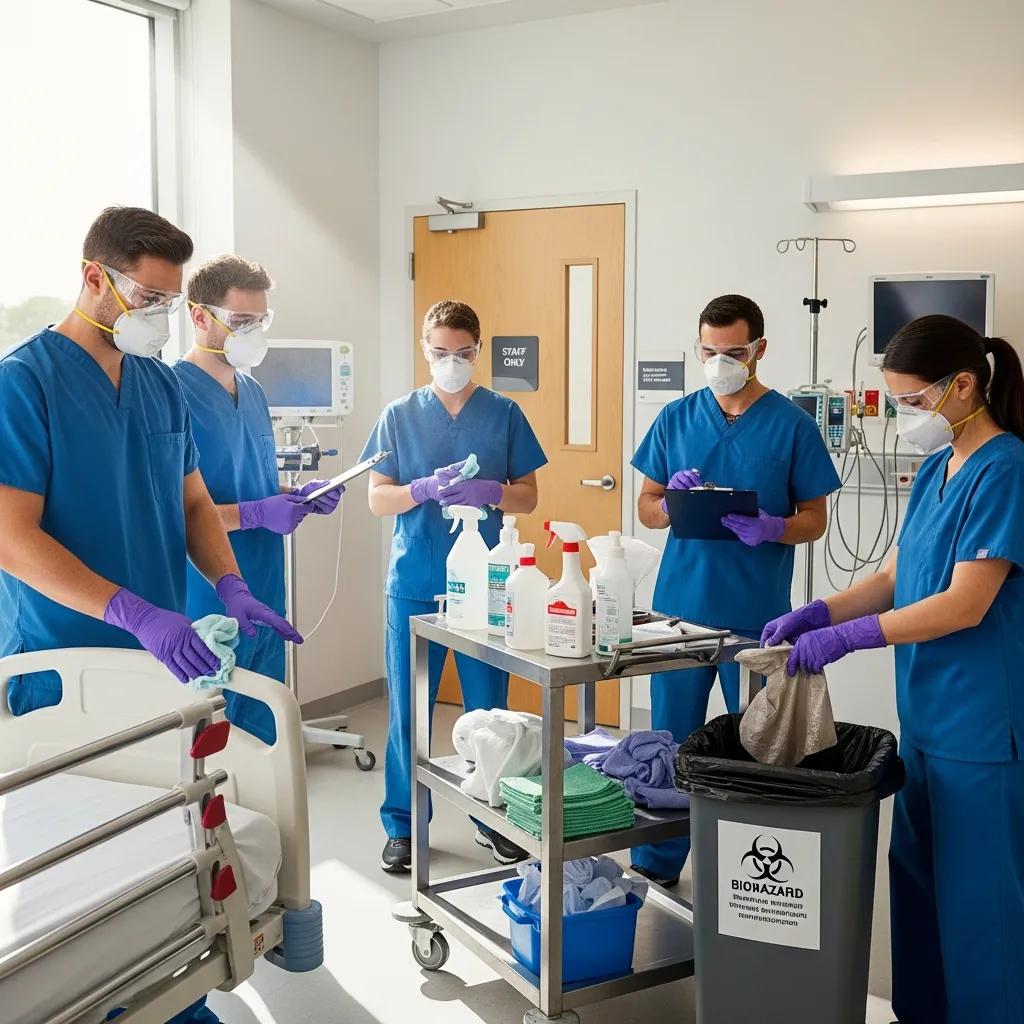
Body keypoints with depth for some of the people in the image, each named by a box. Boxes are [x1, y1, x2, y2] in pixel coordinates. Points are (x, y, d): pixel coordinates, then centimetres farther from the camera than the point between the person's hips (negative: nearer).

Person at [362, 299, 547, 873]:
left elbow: (528, 496, 3)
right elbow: (378, 499, 2)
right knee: (408, 711, 6)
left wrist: (485, 492, -17)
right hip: (414, 586, 0)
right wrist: (427, 488, -17)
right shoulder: (400, 415, 4)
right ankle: (404, 824, 20)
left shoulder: (504, 414, 3)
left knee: (489, 709, 9)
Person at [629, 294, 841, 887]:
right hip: (681, 606, 2)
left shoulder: (792, 425, -1)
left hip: (757, 615, -2)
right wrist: (670, 503, -13)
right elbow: (646, 508, 10)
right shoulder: (676, 418, 7)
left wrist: (770, 528, -20)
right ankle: (656, 866, 23)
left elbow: (815, 519, 1)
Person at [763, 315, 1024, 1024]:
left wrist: (843, 637, -20)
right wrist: (815, 614, -1)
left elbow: (964, 605, -21)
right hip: (928, 712, 9)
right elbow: (893, 579, 14)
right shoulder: (936, 471, 10)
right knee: (918, 876, 18)